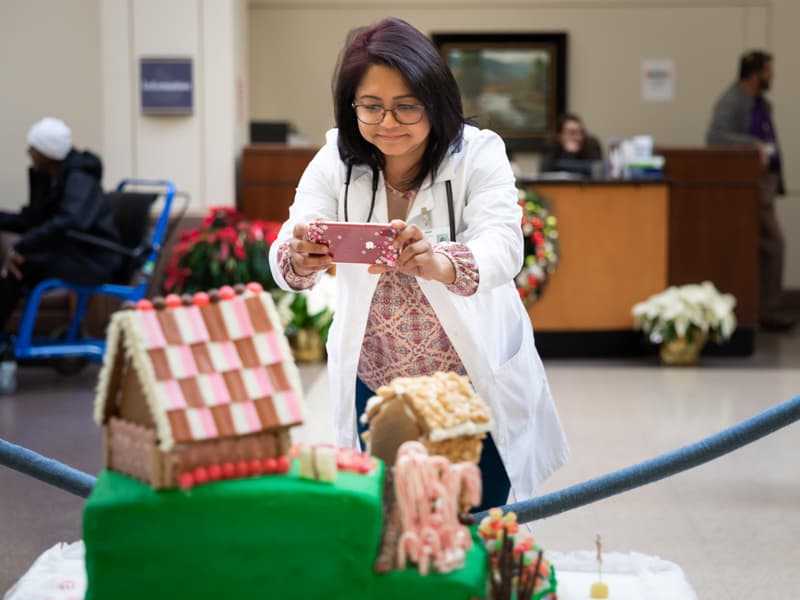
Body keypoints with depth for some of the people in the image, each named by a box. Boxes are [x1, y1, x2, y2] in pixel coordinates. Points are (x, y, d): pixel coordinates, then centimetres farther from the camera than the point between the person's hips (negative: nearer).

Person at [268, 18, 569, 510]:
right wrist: (300, 261, -47)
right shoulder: (336, 162, -9)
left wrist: (439, 263, -54)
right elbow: (284, 256, -22)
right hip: (374, 387, 2)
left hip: (474, 382, -2)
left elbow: (503, 248, -33)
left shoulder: (478, 155, -15)